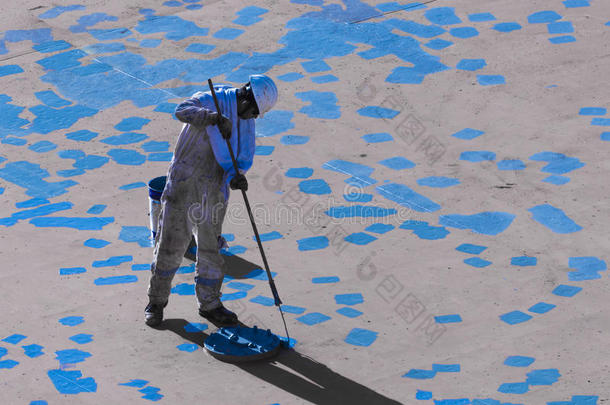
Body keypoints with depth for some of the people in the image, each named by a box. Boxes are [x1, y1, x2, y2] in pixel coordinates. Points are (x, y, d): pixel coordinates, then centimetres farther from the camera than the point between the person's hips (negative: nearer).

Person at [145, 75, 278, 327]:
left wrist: (236, 175, -17)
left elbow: (244, 157, 5)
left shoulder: (246, 122, 8)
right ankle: (156, 302, 15)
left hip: (214, 190, 5)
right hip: (184, 185, -5)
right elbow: (183, 110, -31)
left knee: (210, 247, 12)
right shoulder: (211, 101, -12)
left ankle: (209, 304, 26)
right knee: (171, 244, 0)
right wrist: (215, 117, -47)